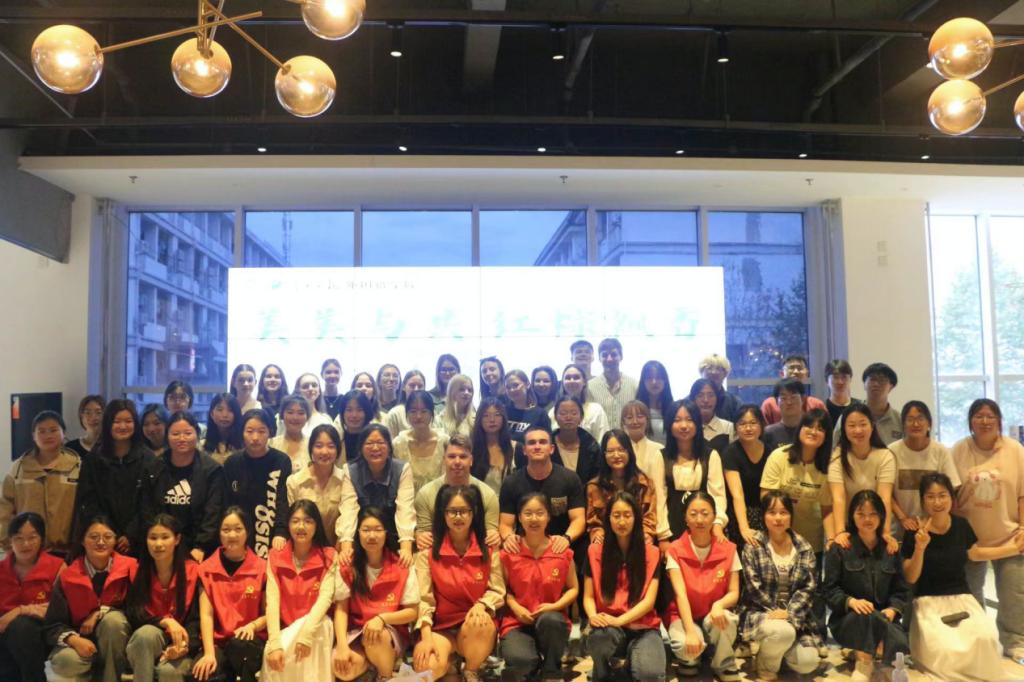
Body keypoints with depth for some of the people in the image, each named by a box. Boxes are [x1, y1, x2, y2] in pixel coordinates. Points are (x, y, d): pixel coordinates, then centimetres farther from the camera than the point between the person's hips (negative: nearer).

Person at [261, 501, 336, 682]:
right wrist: (274, 642, -24)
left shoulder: (329, 556, -2)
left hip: (315, 627, -1)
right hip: (284, 630, 1)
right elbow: (272, 600, -9)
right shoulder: (275, 557, 2)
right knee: (274, 654, -30)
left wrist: (306, 632, -30)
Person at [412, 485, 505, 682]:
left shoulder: (489, 551, 1)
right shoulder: (428, 553, -2)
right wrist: (426, 637, -19)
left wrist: (481, 605, -20)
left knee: (480, 621, -36)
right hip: (441, 628, -1)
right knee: (427, 666, -33)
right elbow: (423, 598, -7)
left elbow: (497, 592, 2)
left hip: (477, 629, 1)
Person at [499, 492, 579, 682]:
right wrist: (515, 607, -13)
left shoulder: (563, 552, -2)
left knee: (550, 620, -38)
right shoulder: (508, 553, -2)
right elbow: (504, 589, 6)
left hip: (552, 619, 1)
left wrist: (554, 606, -12)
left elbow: (573, 588, 4)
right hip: (517, 622, -1)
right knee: (520, 660, -33)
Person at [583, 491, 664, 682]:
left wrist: (619, 620, -21)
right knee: (600, 636, -37)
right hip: (608, 626, 0)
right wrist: (594, 616, -20)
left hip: (642, 627, 0)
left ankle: (632, 661, 6)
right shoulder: (595, 552, 5)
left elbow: (649, 600, -5)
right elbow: (588, 596, 4)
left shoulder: (651, 553, 3)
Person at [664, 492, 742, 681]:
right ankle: (689, 658, 5)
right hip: (684, 616, -1)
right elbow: (680, 594, -20)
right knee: (686, 646, -34)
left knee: (725, 619, -35)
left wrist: (719, 605, -32)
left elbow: (734, 593, -8)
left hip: (714, 616, 1)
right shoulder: (675, 551, -11)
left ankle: (724, 666, -5)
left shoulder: (728, 549, -6)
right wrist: (690, 631, -34)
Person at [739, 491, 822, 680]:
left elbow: (809, 587, -3)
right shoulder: (753, 546, -4)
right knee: (783, 631, -35)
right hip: (761, 613, -3)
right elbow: (754, 588, -9)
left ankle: (778, 649, 20)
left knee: (808, 663, -15)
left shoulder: (804, 548, 4)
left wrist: (789, 613, -15)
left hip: (796, 616, 4)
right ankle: (765, 664, -2)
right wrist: (775, 612, -16)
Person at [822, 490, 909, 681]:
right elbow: (829, 589, -3)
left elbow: (902, 590, 9)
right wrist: (851, 601, -23)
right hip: (847, 619, -2)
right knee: (867, 615, -38)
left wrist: (892, 610, -12)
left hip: (883, 618, 3)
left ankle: (864, 660, -5)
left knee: (900, 643, -30)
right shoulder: (840, 549, 1)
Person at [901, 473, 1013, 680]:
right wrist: (919, 548, -23)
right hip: (930, 602, -4)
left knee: (985, 639, -26)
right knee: (944, 651, -31)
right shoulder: (915, 533, -12)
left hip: (962, 598, 4)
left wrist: (1016, 548, 21)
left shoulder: (961, 525, 0)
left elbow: (973, 554, 23)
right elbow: (910, 579, -8)